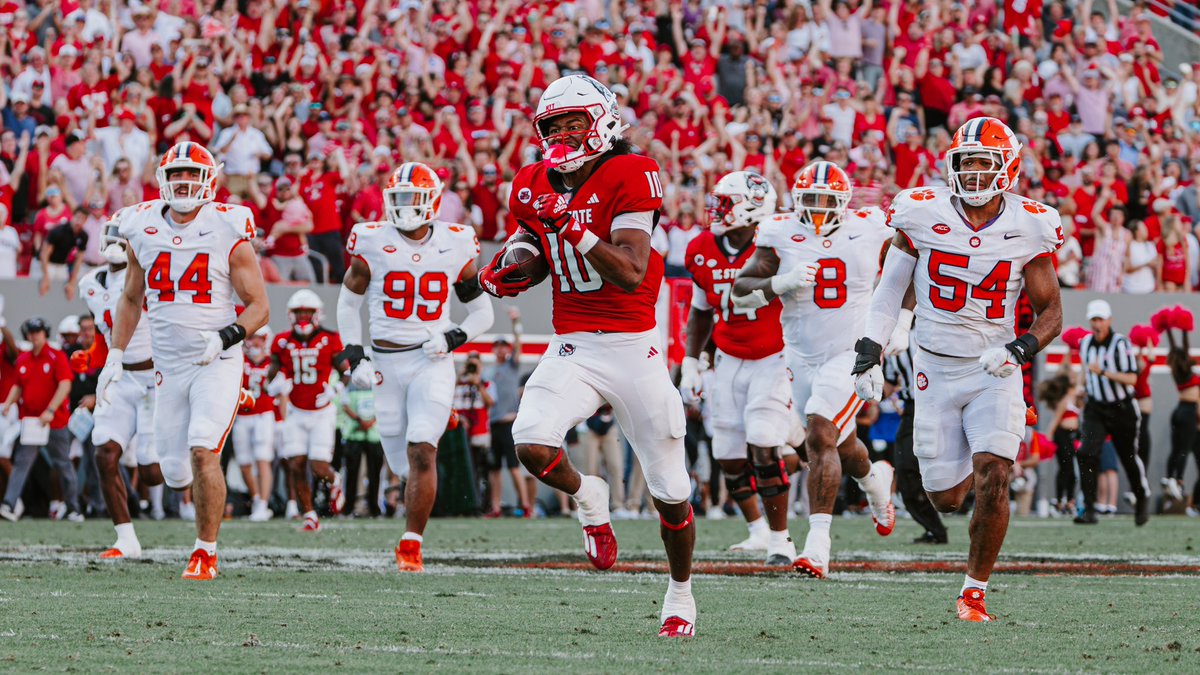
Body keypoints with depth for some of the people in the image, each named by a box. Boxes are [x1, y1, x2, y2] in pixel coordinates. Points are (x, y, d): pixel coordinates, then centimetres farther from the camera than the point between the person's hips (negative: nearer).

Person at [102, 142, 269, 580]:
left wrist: (224, 337, -21)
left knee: (202, 453, -20)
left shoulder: (228, 234, -7)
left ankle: (205, 552, -10)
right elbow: (131, 299, 20)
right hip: (168, 366, 4)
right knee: (176, 473, 4)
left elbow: (259, 308, -4)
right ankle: (213, 498, 38)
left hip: (217, 364, -4)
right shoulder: (143, 231, 5)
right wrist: (116, 356, 12)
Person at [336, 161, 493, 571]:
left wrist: (454, 337, -8)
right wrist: (353, 356, 1)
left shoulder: (455, 246, 0)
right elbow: (349, 302, 12)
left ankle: (411, 545, -11)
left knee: (421, 452, -18)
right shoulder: (372, 244, -1)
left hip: (432, 363, -2)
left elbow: (482, 312, 11)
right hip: (386, 364, 2)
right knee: (401, 463, 6)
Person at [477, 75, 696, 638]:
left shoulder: (629, 177, -13)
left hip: (633, 348, -4)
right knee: (532, 446, -24)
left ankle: (680, 594, 30)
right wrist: (510, 273, 0)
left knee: (670, 490, 5)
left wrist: (572, 227, -29)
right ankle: (587, 498, 11)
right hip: (572, 349, 4)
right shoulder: (536, 186, 5)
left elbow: (631, 274, -21)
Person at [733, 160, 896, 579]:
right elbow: (741, 290, -4)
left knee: (821, 437, -20)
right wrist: (780, 283, -22)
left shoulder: (868, 229, -4)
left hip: (852, 352, -3)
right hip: (803, 356, 4)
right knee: (840, 444, 18)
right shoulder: (780, 235, -4)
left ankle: (818, 544, -24)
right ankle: (875, 479, 55)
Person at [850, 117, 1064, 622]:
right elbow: (891, 288, 6)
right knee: (946, 499, 3)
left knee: (992, 479, -19)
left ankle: (975, 588, -4)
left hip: (995, 373, -1)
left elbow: (1051, 312, 2)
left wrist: (1019, 349, -16)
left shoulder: (1028, 227, -5)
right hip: (937, 371, 1)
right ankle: (969, 467, 41)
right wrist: (869, 352, -3)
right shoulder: (923, 215, -6)